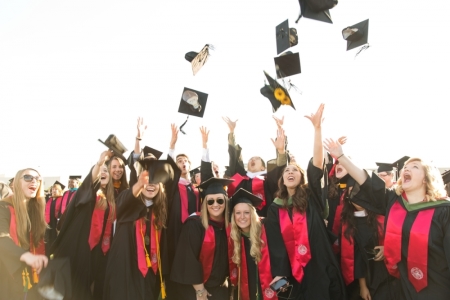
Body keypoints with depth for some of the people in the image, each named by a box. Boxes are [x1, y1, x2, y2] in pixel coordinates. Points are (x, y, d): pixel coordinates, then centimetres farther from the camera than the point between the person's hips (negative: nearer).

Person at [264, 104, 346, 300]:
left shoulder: (311, 196, 1)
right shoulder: (275, 208, 5)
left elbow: (317, 162, -11)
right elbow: (275, 245, 1)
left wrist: (317, 127, -18)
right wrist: (278, 274, -9)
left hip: (320, 267, -1)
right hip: (294, 272, 1)